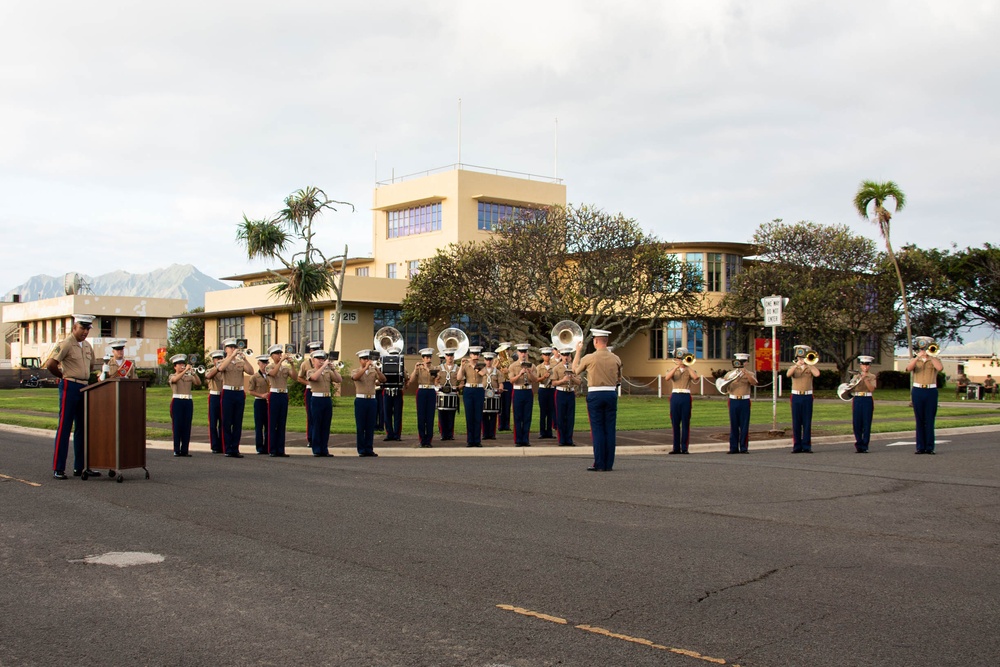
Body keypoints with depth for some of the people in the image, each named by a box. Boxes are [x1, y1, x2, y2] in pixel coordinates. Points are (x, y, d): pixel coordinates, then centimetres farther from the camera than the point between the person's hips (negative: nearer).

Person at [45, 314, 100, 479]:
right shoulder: (65, 344, -9)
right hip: (70, 387, -8)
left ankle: (80, 467, 16)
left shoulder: (87, 346, 14)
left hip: (85, 388, 8)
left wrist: (82, 377, 14)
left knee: (82, 428, 9)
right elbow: (50, 364, -15)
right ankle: (58, 469, -1)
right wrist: (64, 376, -1)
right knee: (64, 428, -5)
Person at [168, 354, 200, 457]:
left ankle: (184, 450, 5)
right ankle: (176, 450, -2)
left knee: (187, 426, 1)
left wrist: (194, 373, -13)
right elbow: (175, 379, -17)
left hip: (188, 402, 3)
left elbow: (199, 383, 0)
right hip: (177, 402, -3)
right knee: (177, 426, -5)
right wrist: (185, 370, -21)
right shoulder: (172, 376, 8)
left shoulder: (189, 377, 16)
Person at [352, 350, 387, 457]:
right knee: (360, 426, 0)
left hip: (372, 400, 3)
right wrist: (366, 367, -26)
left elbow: (383, 380, -5)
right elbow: (355, 377, -20)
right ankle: (361, 450, 5)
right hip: (361, 400, -3)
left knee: (371, 426, 5)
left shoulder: (373, 371, 10)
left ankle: (369, 449, 11)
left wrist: (377, 369, -19)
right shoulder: (355, 371, 3)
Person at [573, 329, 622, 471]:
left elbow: (575, 370, 11)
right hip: (611, 394, 3)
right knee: (610, 430, 6)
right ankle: (609, 464, 8)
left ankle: (599, 464, -1)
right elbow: (619, 380, 12)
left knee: (597, 430, 1)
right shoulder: (616, 358, 2)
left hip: (595, 395, -3)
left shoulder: (589, 358, -8)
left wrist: (578, 351, 21)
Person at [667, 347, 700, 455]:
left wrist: (687, 366, -7)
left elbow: (695, 377, -14)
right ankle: (676, 448, 9)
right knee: (675, 423, 3)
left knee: (685, 423, -2)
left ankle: (684, 448, 2)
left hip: (686, 396, -2)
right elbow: (667, 378, -9)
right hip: (675, 396, 2)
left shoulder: (690, 370, 9)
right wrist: (676, 366, -13)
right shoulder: (673, 370, 13)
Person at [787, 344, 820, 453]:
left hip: (807, 396, -1)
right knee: (796, 422, 2)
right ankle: (797, 446, 6)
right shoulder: (793, 367, 10)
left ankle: (806, 446, 3)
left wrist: (809, 363, -9)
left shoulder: (810, 367, 8)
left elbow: (817, 374, -14)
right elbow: (788, 374, -13)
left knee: (807, 422, -1)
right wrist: (797, 364, -20)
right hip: (796, 396, 1)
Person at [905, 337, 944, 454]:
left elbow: (940, 368, -13)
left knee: (929, 420, -2)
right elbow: (908, 369, -9)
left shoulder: (935, 360, 10)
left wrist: (930, 355, -10)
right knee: (919, 420, 2)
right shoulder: (915, 360, 13)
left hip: (931, 391, -1)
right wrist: (918, 356, -16)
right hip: (917, 391, 1)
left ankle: (929, 447, 1)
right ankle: (920, 447, 5)